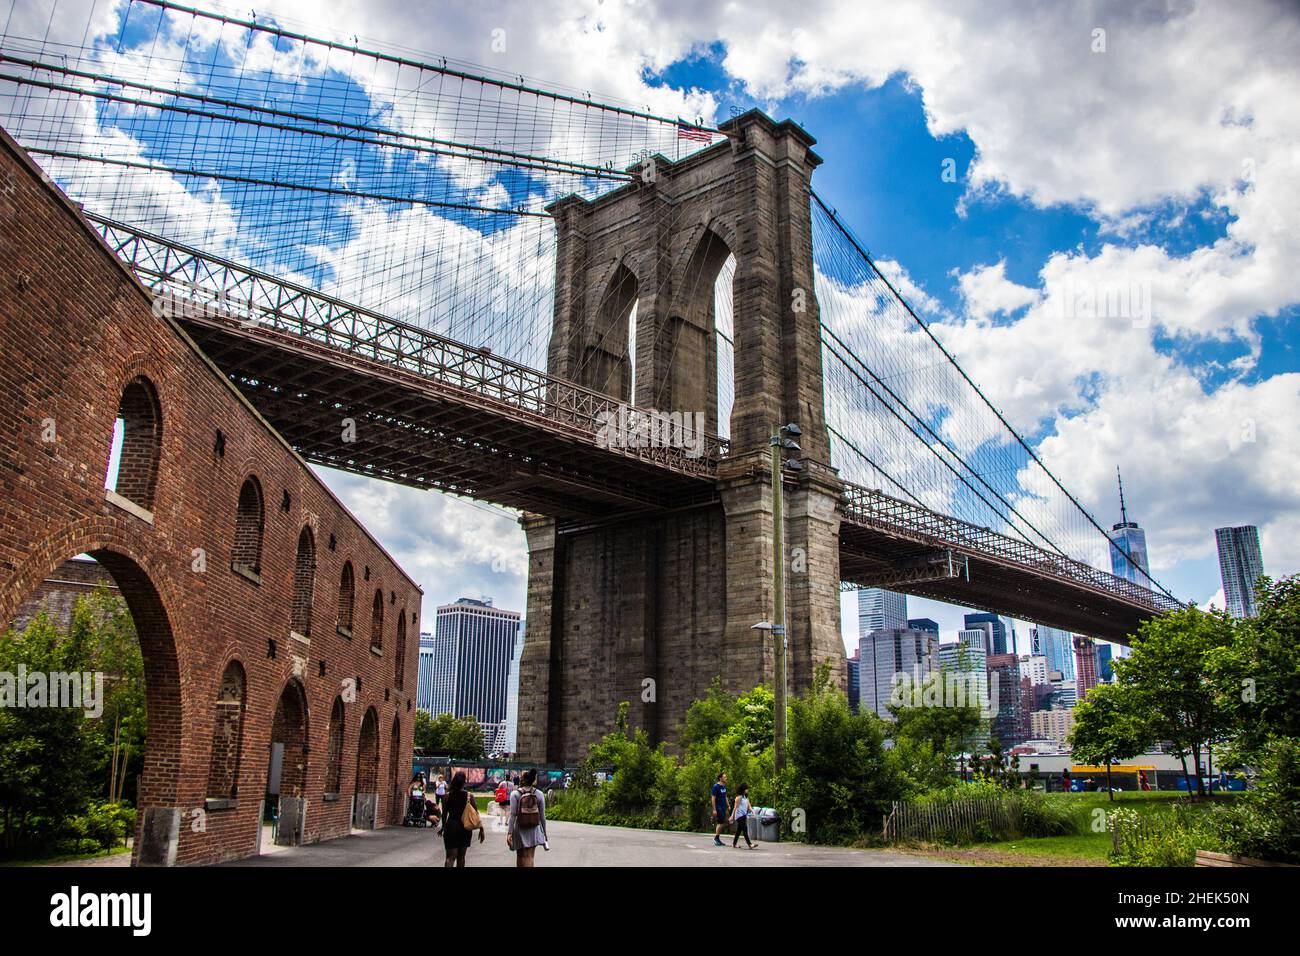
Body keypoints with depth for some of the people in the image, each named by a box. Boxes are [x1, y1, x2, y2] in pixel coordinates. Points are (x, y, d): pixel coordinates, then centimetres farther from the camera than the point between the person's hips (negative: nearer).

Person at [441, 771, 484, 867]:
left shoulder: (447, 796, -5)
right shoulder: (469, 796, -7)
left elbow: (444, 814, 1)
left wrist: (443, 827, 16)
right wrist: (481, 828, -2)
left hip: (451, 827, 0)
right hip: (465, 828, 1)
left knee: (450, 857, -2)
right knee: (461, 856, 16)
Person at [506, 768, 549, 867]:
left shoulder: (515, 793, -7)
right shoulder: (539, 794, -2)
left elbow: (513, 815, -12)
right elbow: (542, 816, 1)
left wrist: (509, 832, -10)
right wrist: (544, 833, 10)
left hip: (519, 830, -1)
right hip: (534, 830, 1)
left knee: (520, 856, 15)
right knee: (529, 857, 3)